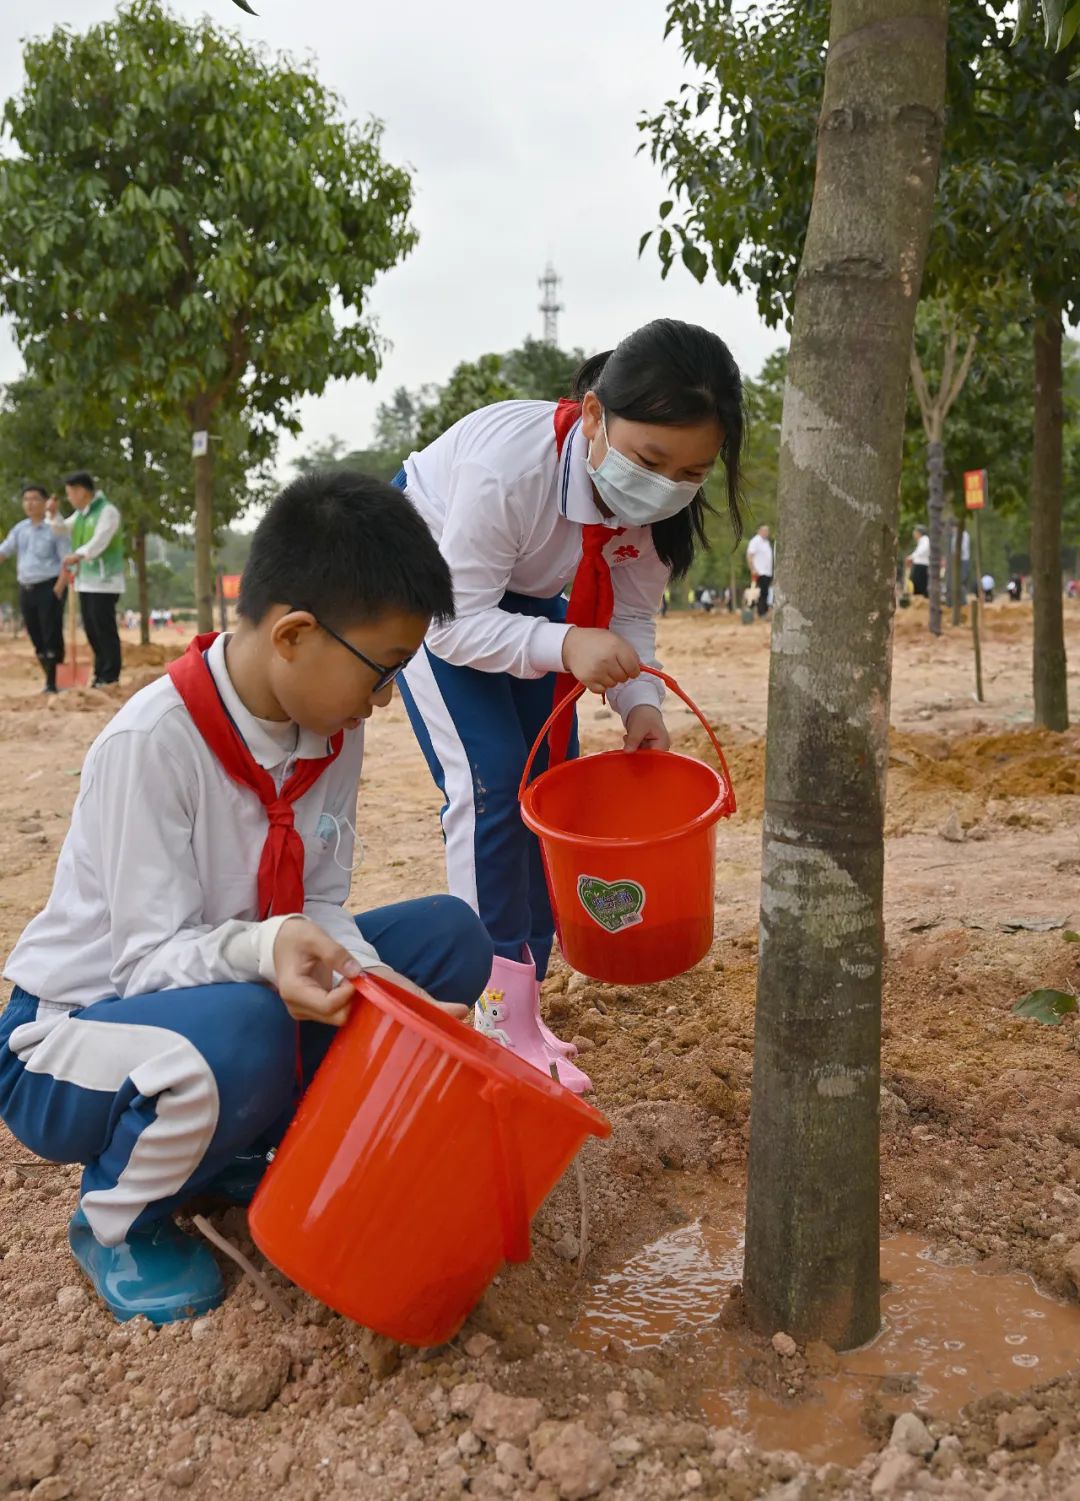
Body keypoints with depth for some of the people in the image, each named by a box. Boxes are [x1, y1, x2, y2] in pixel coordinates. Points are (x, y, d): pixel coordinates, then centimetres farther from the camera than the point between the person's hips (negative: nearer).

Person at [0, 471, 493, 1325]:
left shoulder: (333, 732, -6)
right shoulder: (151, 742, -27)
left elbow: (320, 909, -4)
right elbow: (153, 956, -25)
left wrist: (373, 982, -24)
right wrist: (261, 949, -45)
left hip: (242, 991, 7)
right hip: (73, 1037, -6)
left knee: (449, 937, -7)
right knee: (240, 1034, -40)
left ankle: (248, 1149, 5)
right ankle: (117, 1219, -4)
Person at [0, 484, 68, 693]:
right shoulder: (19, 529, 14)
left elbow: (66, 560, -8)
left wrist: (59, 587, -18)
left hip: (49, 587, -6)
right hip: (26, 589, 6)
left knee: (51, 635, -7)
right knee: (36, 636, 8)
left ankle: (51, 683, -4)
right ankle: (49, 679, 18)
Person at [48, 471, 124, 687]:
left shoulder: (107, 511, -11)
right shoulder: (81, 513, 17)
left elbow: (100, 541, -25)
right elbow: (63, 531, 29)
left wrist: (78, 555, -39)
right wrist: (54, 514, 9)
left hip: (103, 581, -9)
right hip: (85, 581, 9)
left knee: (104, 629, -9)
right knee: (91, 630, 10)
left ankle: (110, 676, -5)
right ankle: (100, 673, 17)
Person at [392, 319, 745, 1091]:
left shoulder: (659, 497, -21)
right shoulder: (508, 465, -40)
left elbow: (631, 614, -11)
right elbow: (454, 620, -34)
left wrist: (641, 703, -29)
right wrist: (565, 646, -49)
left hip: (523, 591, 6)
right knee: (491, 781, -18)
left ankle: (525, 1004, 13)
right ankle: (504, 1021, -8)